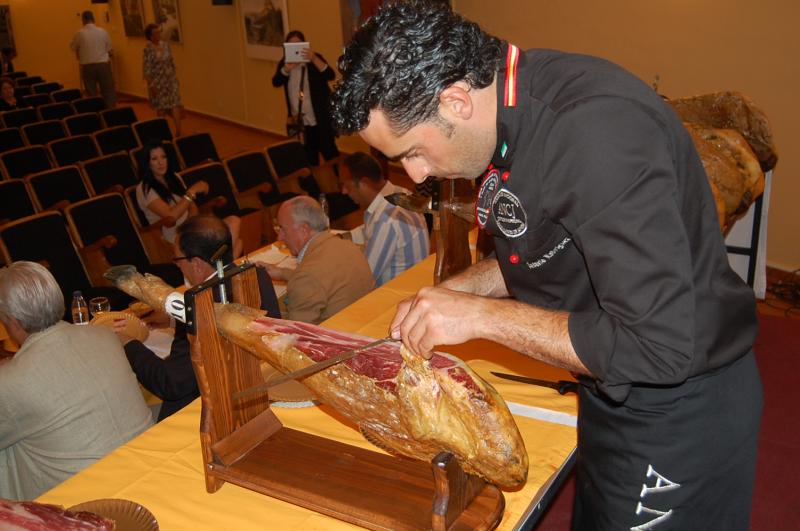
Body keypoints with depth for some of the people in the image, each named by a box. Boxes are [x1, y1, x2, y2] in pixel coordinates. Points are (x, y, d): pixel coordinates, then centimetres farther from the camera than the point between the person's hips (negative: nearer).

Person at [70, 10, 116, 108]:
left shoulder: (80, 33, -6)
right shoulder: (103, 32, -4)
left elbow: (73, 47, 6)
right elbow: (109, 49, 5)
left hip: (87, 66, 0)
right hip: (103, 64, 0)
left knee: (91, 94, 6)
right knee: (108, 91, 7)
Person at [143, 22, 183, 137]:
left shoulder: (165, 42, 1)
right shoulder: (148, 49, -14)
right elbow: (146, 68, -14)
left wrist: (175, 74, 13)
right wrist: (151, 85, -15)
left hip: (170, 79, 4)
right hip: (158, 81, -4)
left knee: (175, 103, -4)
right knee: (161, 106, 7)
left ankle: (178, 131, -4)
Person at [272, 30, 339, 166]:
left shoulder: (315, 59, -4)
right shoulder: (284, 63, 5)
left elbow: (330, 75, -21)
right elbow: (276, 82, -10)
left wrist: (314, 59, -35)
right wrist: (287, 68, -29)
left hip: (320, 118, -4)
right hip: (299, 120, 4)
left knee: (328, 151, -4)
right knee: (309, 155, 15)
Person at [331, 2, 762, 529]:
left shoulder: (597, 129, -33)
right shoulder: (514, 104, -4)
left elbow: (659, 346, -34)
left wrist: (482, 315, -28)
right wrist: (458, 289, -4)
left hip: (679, 411, -8)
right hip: (616, 393, 8)